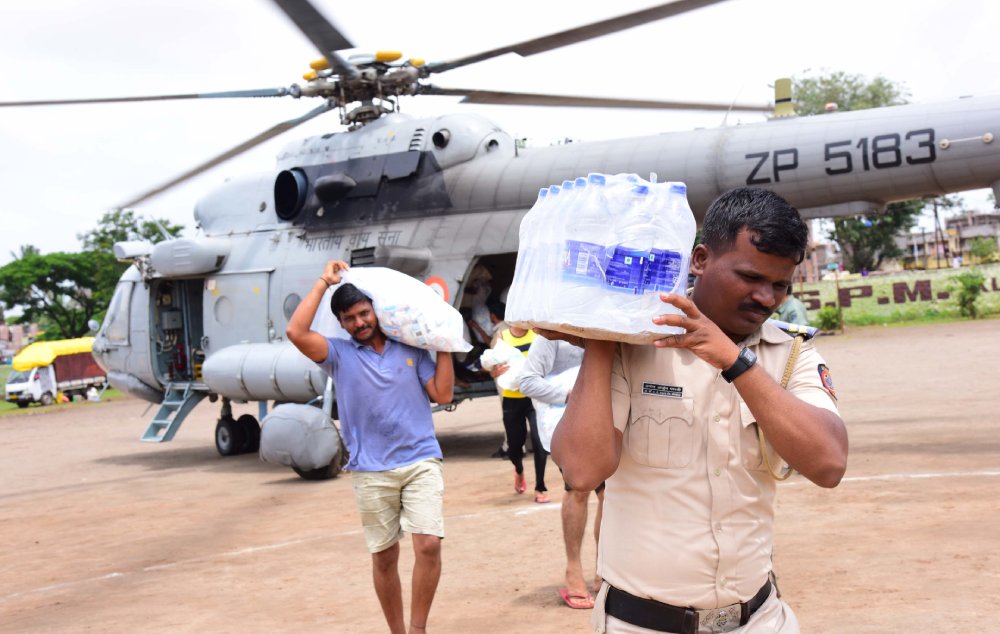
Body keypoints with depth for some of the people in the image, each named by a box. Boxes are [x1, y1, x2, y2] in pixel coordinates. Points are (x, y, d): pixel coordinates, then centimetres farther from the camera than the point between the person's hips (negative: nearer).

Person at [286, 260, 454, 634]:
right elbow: (296, 332, -14)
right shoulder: (340, 354, 3)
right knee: (384, 556, 8)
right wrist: (324, 283, -6)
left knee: (429, 545, -13)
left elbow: (443, 395, 3)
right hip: (371, 472, 0)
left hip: (421, 462, 0)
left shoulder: (410, 349, 7)